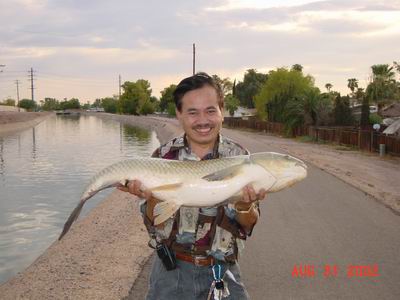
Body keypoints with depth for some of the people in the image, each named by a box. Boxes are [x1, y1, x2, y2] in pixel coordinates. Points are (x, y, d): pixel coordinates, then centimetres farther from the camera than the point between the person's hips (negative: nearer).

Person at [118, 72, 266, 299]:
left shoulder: (239, 157, -7)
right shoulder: (163, 157, -6)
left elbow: (248, 225, -7)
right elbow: (154, 223, -5)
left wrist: (245, 205, -28)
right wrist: (152, 198, -26)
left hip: (222, 273, 0)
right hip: (172, 271, 0)